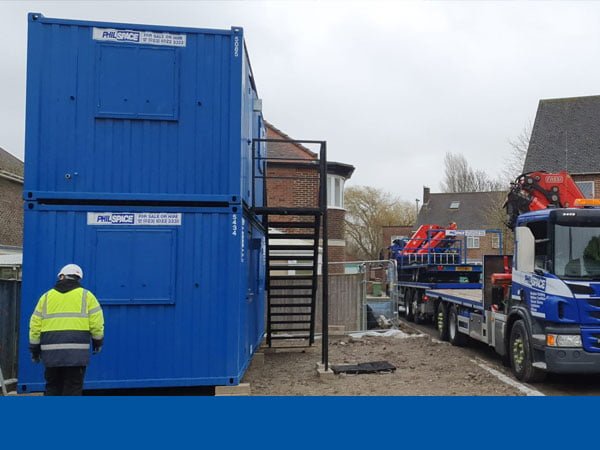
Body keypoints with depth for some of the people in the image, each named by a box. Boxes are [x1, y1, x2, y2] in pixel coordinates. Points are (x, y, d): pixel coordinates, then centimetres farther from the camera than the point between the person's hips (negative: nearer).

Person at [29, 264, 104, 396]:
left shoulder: (46, 296, 12)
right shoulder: (86, 296, 4)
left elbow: (35, 325, 11)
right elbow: (97, 322, -1)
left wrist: (35, 348, 19)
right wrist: (98, 341, 14)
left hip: (51, 352, 3)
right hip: (76, 352, -3)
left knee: (53, 387, 16)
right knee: (73, 388, 3)